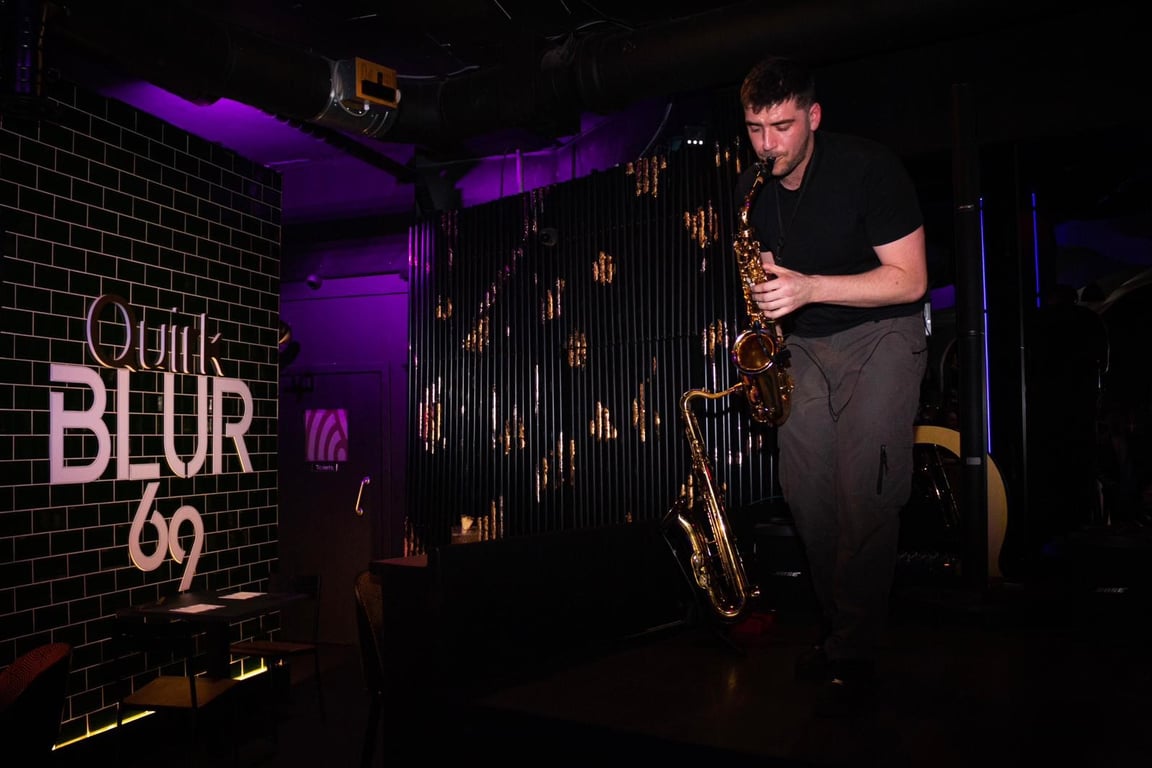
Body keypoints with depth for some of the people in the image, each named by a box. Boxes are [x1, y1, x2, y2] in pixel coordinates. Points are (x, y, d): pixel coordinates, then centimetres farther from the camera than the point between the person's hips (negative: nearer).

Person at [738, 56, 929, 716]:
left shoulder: (868, 167, -15)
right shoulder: (754, 190, 3)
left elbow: (910, 279, -18)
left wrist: (810, 287, -28)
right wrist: (770, 301, -1)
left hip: (882, 334, -5)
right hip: (804, 345, 6)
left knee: (863, 498, -15)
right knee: (808, 494, -1)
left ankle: (854, 659, -5)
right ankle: (840, 628, 15)